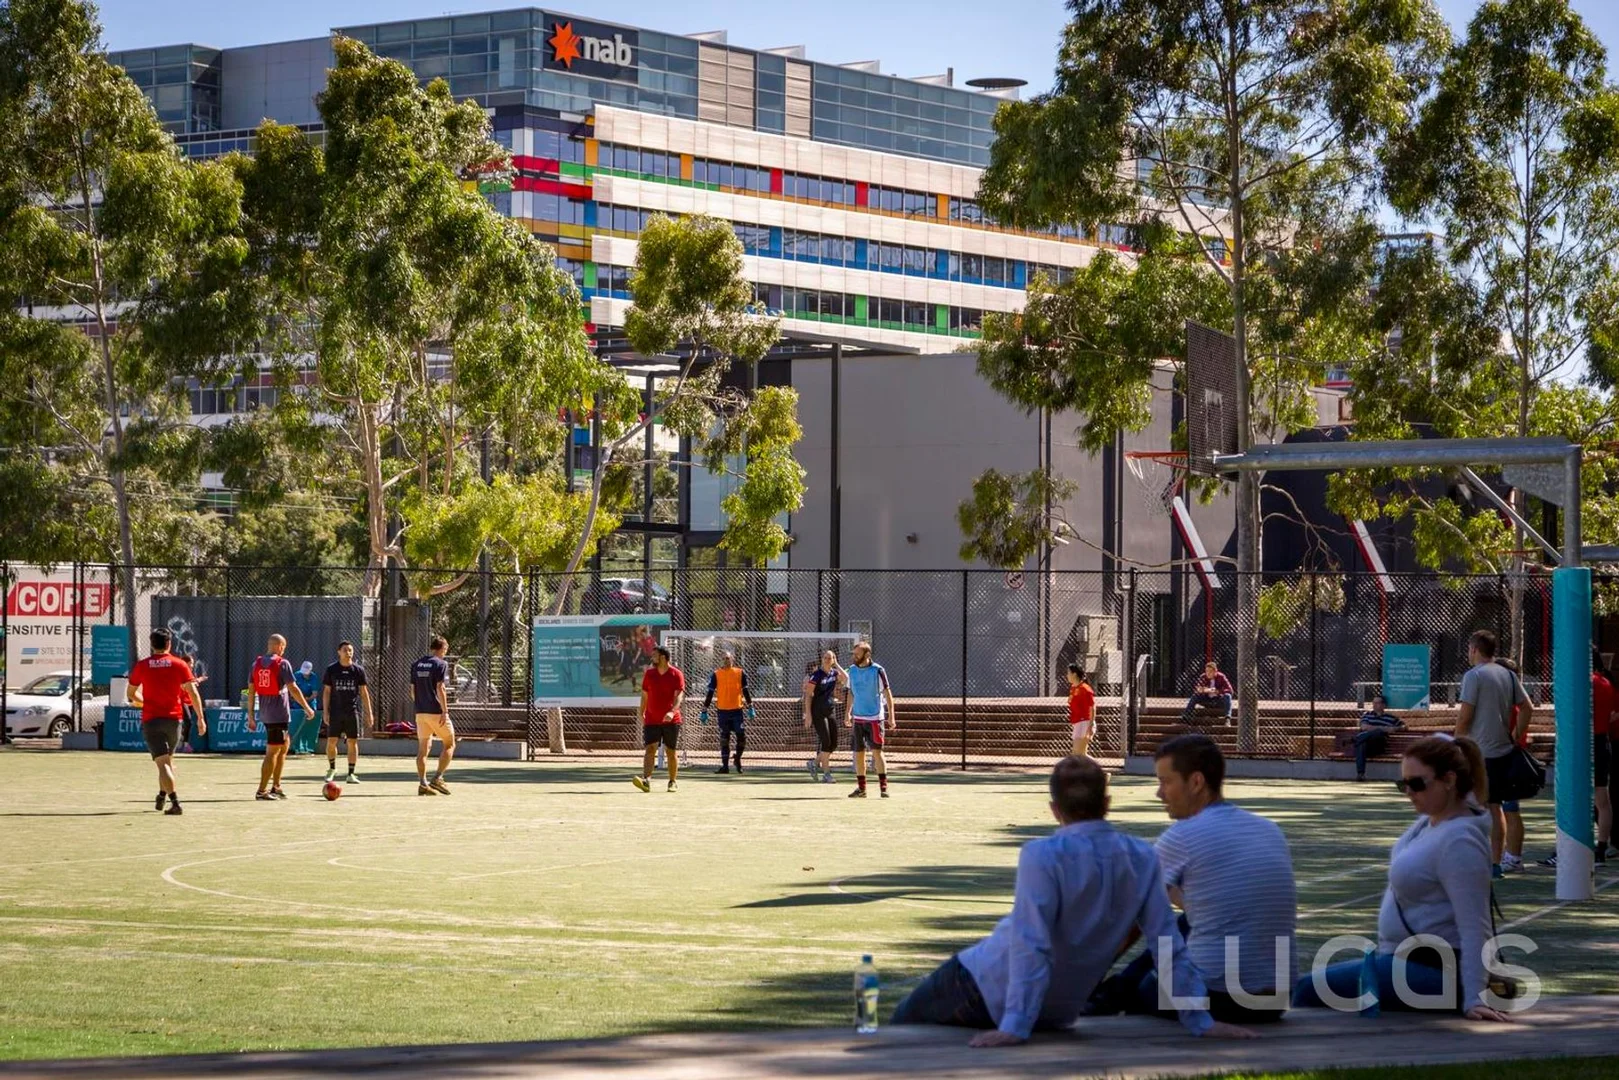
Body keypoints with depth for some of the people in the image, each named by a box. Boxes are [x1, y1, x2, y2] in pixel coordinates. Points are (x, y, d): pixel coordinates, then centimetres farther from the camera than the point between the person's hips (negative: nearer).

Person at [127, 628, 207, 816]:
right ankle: (162, 797, 33)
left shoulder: (141, 666, 0)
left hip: (150, 720, -2)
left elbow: (131, 694, 11)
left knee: (162, 763, -8)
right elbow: (193, 693, -7)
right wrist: (200, 718, -3)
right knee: (168, 759, 23)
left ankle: (175, 802, -22)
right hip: (173, 719, 2)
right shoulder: (179, 665, -1)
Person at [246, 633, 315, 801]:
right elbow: (293, 688, -13)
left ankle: (275, 787, 20)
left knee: (284, 746, 20)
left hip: (264, 712, 7)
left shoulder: (257, 663, 9)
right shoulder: (282, 663, -10)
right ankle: (262, 791, -5)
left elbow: (251, 690, 9)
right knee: (272, 752, -4)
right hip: (279, 713, -7)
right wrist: (307, 708, -4)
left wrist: (251, 715, 12)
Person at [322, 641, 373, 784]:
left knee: (353, 742, -1)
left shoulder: (358, 670, 4)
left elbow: (364, 692, 6)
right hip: (335, 711, 0)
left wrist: (369, 713, 2)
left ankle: (351, 774, 5)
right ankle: (332, 768, 21)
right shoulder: (331, 669, 3)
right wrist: (325, 712, -2)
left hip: (352, 712, 0)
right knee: (331, 741, -2)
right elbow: (326, 691, 5)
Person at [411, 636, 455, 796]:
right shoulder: (441, 664, -8)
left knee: (423, 748, 8)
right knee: (449, 744, 7)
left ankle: (423, 783, 4)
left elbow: (413, 689, 13)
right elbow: (440, 689, -16)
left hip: (420, 711, 6)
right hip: (436, 711, -6)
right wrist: (445, 711, -17)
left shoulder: (416, 665, 11)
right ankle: (438, 778, -3)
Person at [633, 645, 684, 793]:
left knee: (671, 752, 6)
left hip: (671, 720, -2)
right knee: (650, 749, -12)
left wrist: (672, 712, -29)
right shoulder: (648, 674, 8)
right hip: (651, 719, 2)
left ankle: (673, 782, 19)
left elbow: (679, 695, -14)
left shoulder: (676, 674, -5)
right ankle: (646, 780, -26)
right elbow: (644, 695, 15)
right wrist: (641, 713, 14)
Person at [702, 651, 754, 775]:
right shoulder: (715, 675, 2)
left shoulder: (740, 673, 4)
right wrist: (704, 711, -1)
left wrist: (750, 708, 5)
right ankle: (725, 765, 10)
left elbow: (746, 691, 8)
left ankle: (738, 759, 19)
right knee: (724, 739, 4)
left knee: (742, 736, -6)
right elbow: (710, 693, 3)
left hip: (738, 710, 0)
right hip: (723, 711, 0)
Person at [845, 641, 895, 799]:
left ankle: (883, 786, -7)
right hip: (858, 718, 5)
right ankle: (861, 788, 12)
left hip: (874, 718, -5)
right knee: (858, 753, 5)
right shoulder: (852, 671, 7)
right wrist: (848, 712, 11)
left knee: (876, 751, -10)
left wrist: (891, 716, -12)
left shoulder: (877, 671, -8)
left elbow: (887, 694, -7)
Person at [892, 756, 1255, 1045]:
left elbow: (1030, 945, -31)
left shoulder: (1042, 856, -25)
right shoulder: (1142, 860, -9)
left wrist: (1014, 1027, -33)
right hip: (1057, 1015, 6)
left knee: (905, 1023, 15)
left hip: (985, 988, -6)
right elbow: (1169, 947, -8)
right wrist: (1200, 1021, -2)